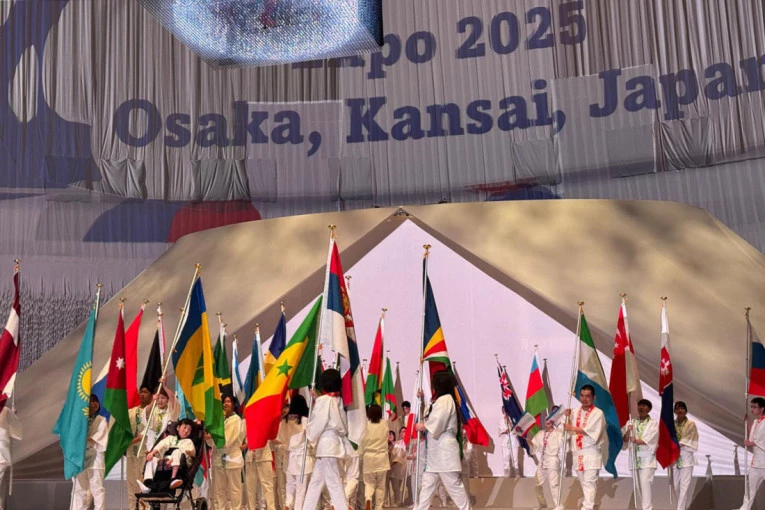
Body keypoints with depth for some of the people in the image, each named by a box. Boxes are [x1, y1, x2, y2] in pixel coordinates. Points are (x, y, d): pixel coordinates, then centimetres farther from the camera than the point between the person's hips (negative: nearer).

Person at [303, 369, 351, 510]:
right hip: (334, 444, 9)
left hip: (326, 446, -9)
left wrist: (309, 435, 4)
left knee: (334, 484, -8)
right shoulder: (338, 400, 11)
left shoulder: (323, 400, -11)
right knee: (315, 482, 14)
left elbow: (318, 424, -13)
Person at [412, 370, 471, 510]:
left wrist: (421, 426, -4)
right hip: (436, 451, 11)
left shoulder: (445, 400, -14)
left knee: (454, 486, -6)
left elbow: (435, 426, -20)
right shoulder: (444, 400, 19)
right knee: (427, 484, 9)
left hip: (444, 450, -11)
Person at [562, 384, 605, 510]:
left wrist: (572, 428, -12)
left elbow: (591, 431, -17)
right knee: (583, 482, 12)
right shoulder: (575, 412, 11)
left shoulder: (598, 413, -7)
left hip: (591, 453, -6)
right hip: (577, 453, 6)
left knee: (589, 482, -13)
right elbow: (568, 430, 19)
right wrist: (568, 417, 2)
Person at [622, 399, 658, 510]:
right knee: (640, 487, 7)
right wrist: (628, 431, -15)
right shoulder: (632, 423, 12)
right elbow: (625, 440, 5)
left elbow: (650, 440, -11)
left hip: (647, 459, -4)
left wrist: (637, 441, -28)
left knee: (645, 485, -16)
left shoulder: (654, 424, 3)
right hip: (635, 460, 4)